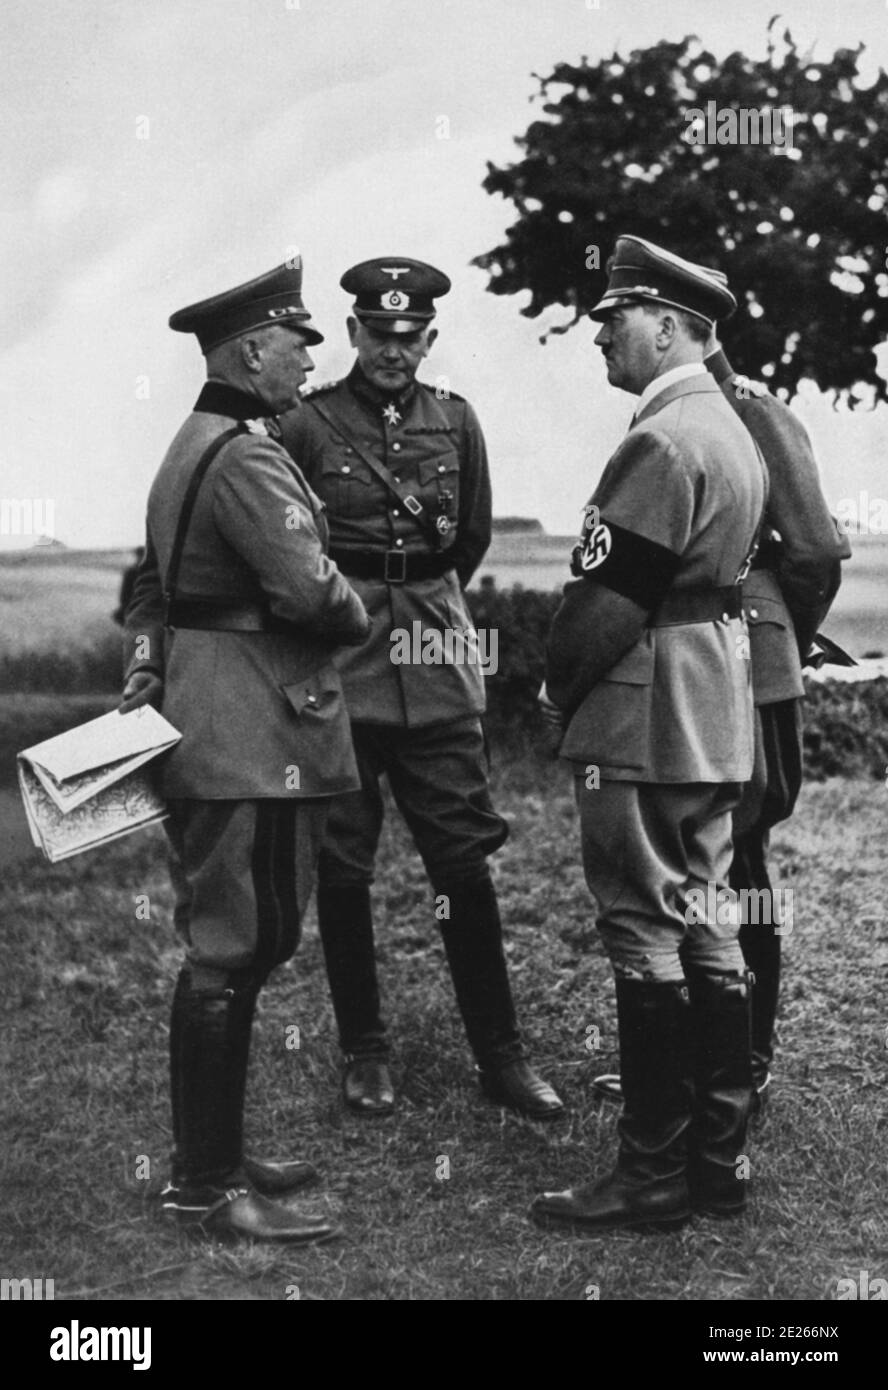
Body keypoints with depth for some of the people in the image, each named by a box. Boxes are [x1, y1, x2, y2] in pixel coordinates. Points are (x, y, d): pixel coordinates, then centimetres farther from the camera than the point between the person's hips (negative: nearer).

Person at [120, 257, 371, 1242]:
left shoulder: (194, 446, 17)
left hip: (209, 726, 11)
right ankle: (205, 1187, 4)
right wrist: (360, 616, -3)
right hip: (249, 732, -11)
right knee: (231, 951, -4)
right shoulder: (246, 455, -16)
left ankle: (210, 1153, 26)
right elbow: (307, 587, -23)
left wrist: (145, 668, 15)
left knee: (233, 946, 16)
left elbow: (153, 580, 22)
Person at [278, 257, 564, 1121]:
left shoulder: (454, 420, 6)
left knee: (465, 861, 3)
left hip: (437, 664, 2)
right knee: (342, 868, 5)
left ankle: (499, 1056, 13)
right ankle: (365, 1054, 19)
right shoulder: (306, 425, -3)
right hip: (337, 671, -2)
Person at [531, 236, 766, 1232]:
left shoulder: (662, 442, -16)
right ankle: (717, 1159, 21)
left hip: (643, 727, -10)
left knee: (645, 937, -3)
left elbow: (609, 595, -20)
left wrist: (559, 684, -4)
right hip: (715, 725, 10)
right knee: (706, 932, 12)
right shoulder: (732, 432, 16)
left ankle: (654, 1176, 5)